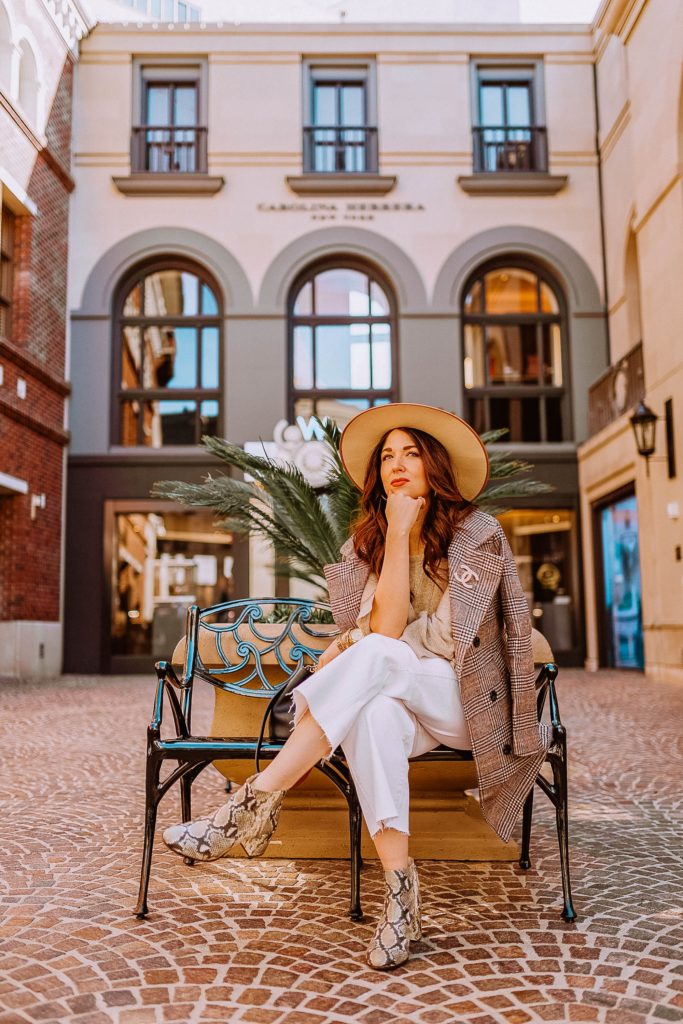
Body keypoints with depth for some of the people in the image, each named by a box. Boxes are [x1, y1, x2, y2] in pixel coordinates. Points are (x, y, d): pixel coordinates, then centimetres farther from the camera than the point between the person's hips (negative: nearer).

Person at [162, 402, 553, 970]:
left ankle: (256, 803, -37)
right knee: (374, 709, -36)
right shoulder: (366, 544, 10)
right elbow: (384, 625, -10)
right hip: (396, 697, 3)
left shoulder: (478, 533, -2)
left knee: (375, 657, -34)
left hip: (460, 695, -3)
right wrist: (395, 536, -12)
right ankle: (400, 887, -34)